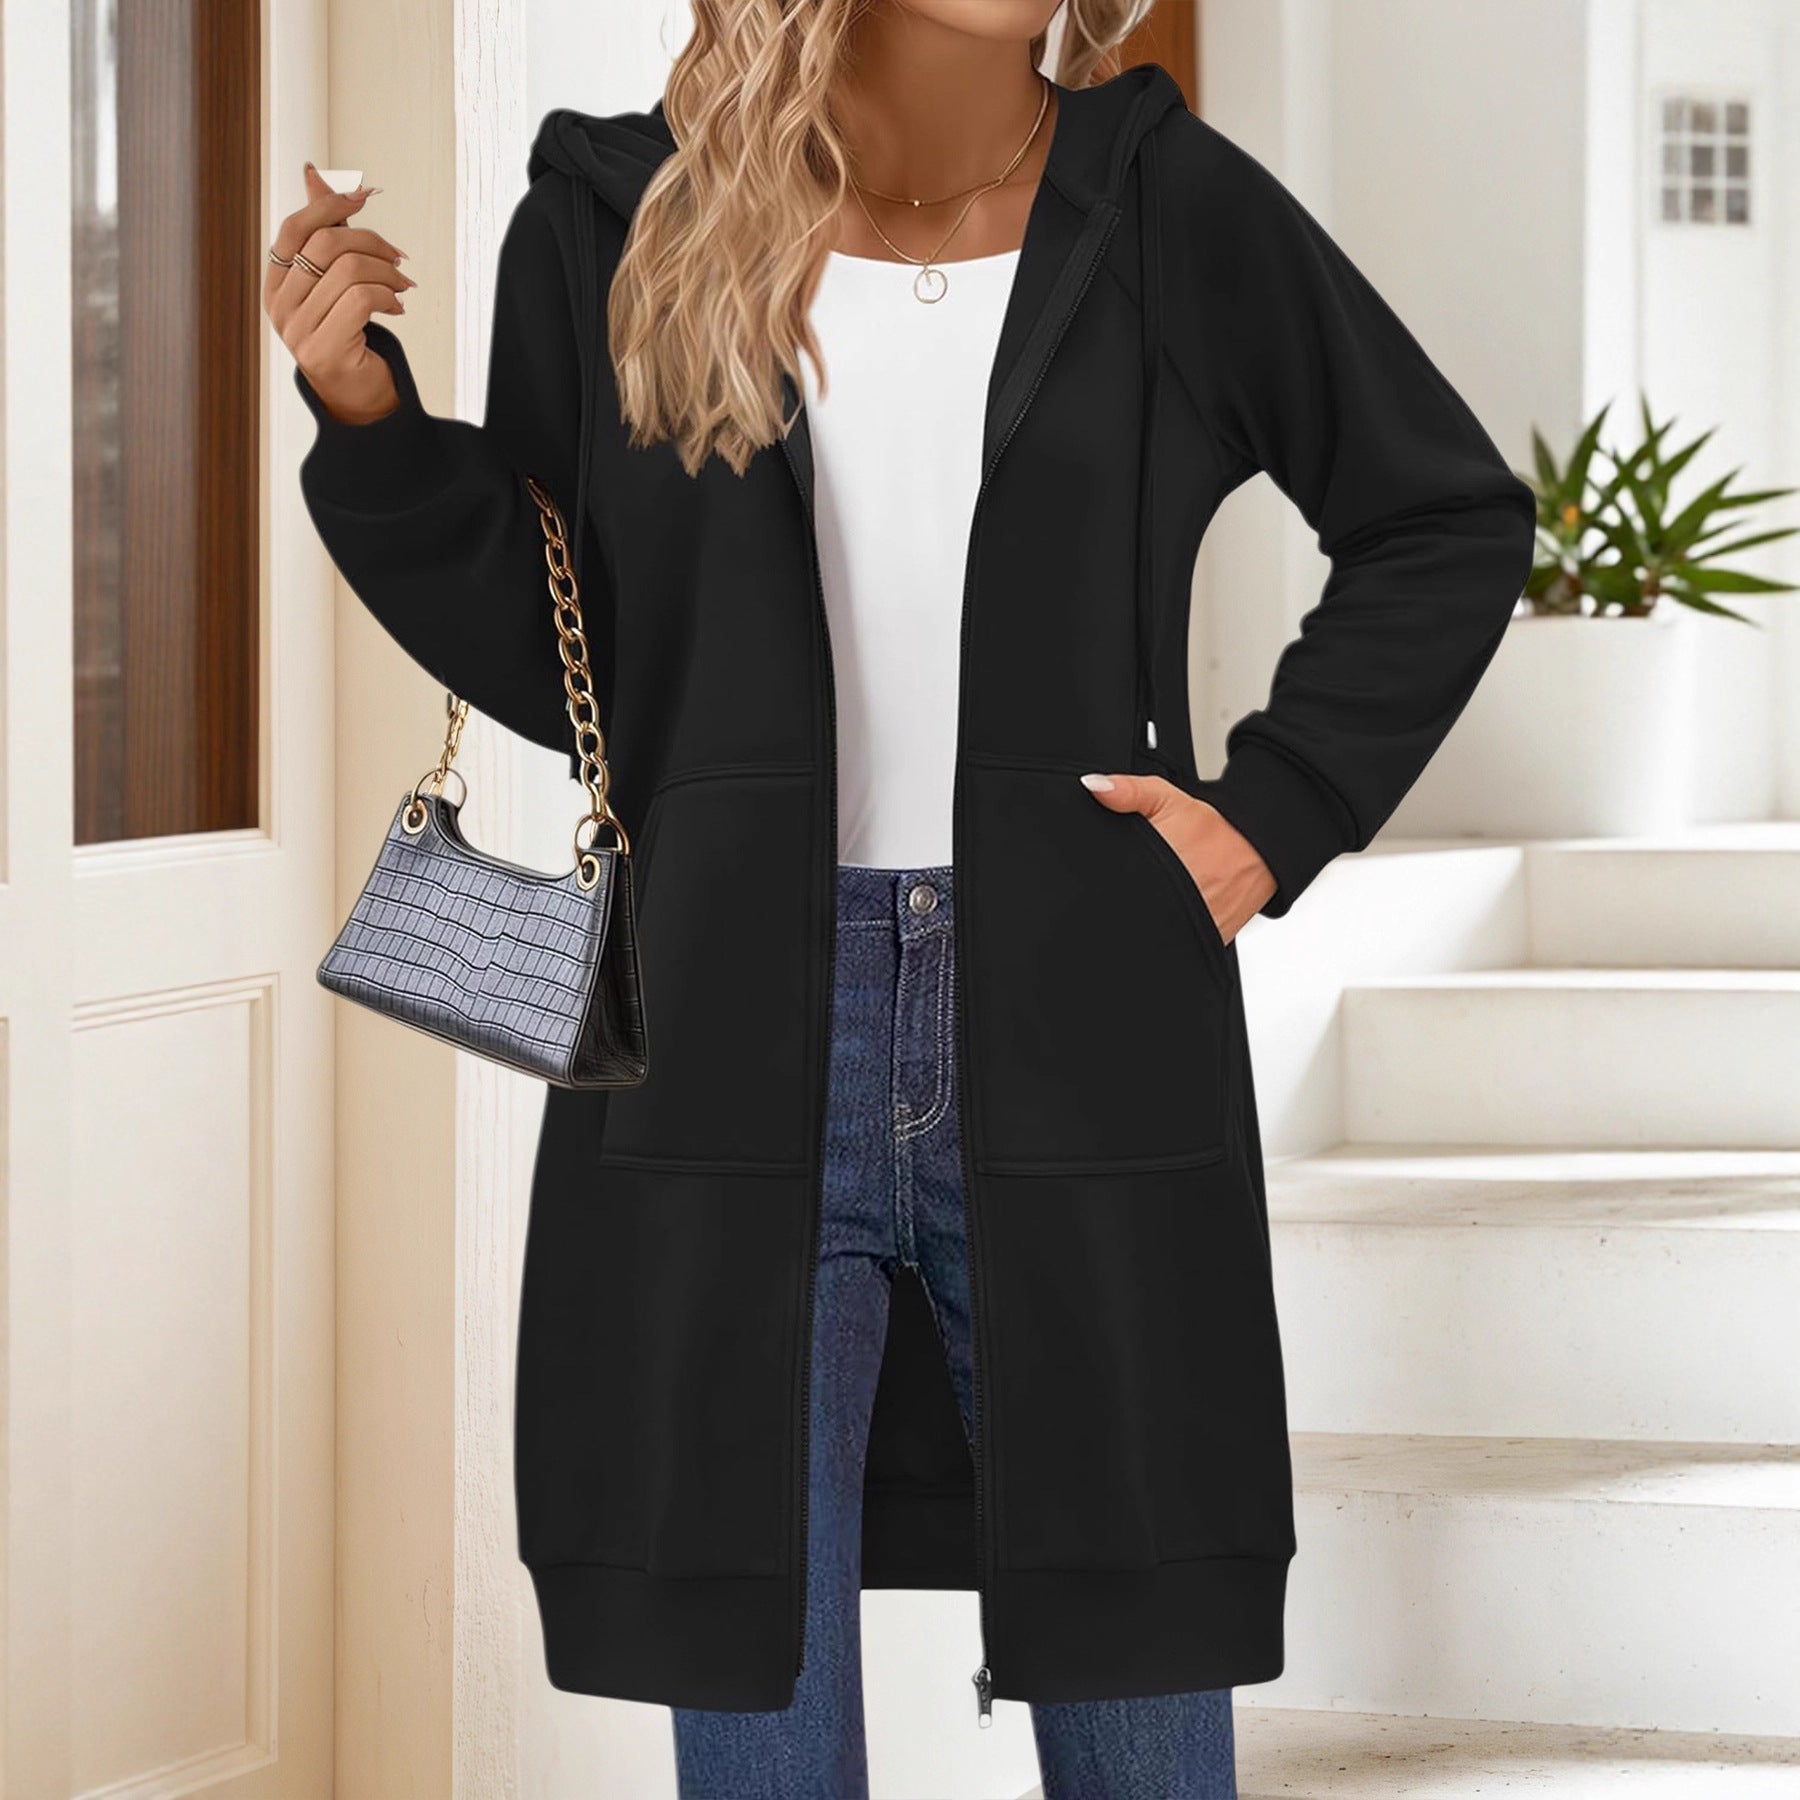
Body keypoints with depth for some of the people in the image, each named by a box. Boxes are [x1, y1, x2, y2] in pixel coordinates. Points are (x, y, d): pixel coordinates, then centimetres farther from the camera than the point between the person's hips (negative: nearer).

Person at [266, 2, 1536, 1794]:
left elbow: (1447, 520, 13)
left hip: (1076, 1059, 0)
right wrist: (367, 414, -6)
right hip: (731, 1047, 0)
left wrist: (1279, 809, 2)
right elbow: (551, 663, 7)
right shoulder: (620, 231, 1)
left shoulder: (1173, 213, 0)